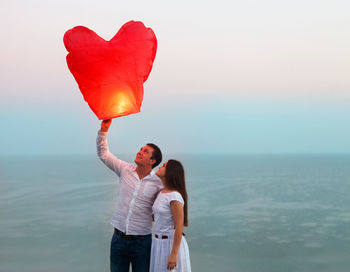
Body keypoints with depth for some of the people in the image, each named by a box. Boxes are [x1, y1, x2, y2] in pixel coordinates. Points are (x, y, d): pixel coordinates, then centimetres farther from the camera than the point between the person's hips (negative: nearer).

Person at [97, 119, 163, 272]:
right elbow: (103, 154, 6)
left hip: (141, 242, -3)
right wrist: (104, 130, -3)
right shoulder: (126, 170, 3)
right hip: (119, 238, 3)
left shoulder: (158, 183, -7)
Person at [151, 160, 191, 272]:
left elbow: (179, 227, -20)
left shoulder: (174, 196, -19)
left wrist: (174, 254, -20)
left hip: (171, 243, -8)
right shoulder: (162, 193, 6)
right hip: (158, 242, 8)